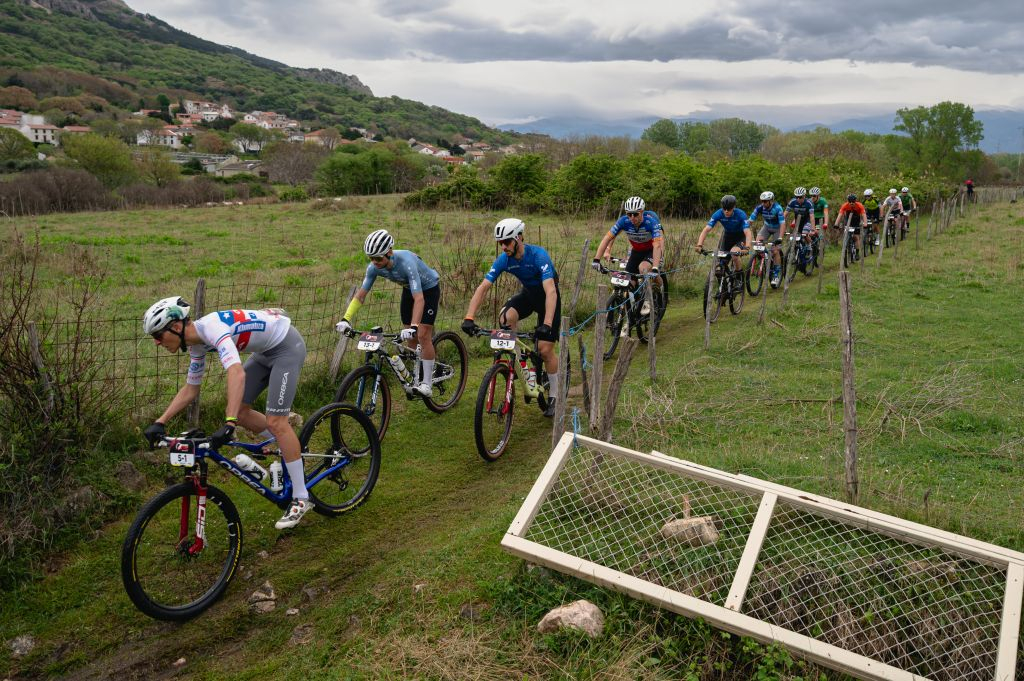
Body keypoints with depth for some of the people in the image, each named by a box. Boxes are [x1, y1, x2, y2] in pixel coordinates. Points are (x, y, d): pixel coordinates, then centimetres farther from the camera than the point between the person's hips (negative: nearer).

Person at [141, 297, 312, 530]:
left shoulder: (211, 327, -30)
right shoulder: (197, 344, -1)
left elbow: (237, 373, -44)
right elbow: (190, 389, 11)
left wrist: (229, 424, -50)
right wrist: (160, 422, 3)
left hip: (287, 345, -9)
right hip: (266, 351, 9)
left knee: (275, 421, -14)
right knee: (238, 411, 2)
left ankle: (301, 498, -6)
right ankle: (290, 445, 21)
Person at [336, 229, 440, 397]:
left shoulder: (406, 262, -40)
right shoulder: (374, 267, -22)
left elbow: (419, 298, -46)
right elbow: (361, 294, -17)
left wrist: (414, 326, -56)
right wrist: (346, 319, -29)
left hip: (429, 288, -6)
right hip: (408, 289, 6)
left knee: (422, 335, -14)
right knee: (410, 338, 3)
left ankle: (427, 384, -6)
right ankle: (419, 377, 20)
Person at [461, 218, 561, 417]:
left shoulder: (538, 255, -32)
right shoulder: (503, 260, -17)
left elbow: (551, 291, -41)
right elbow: (482, 288, -18)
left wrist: (547, 324, -52)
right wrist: (468, 318, -29)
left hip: (547, 295, -4)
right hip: (528, 293, 5)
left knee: (545, 349, -9)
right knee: (505, 318, -27)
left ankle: (553, 396, 10)